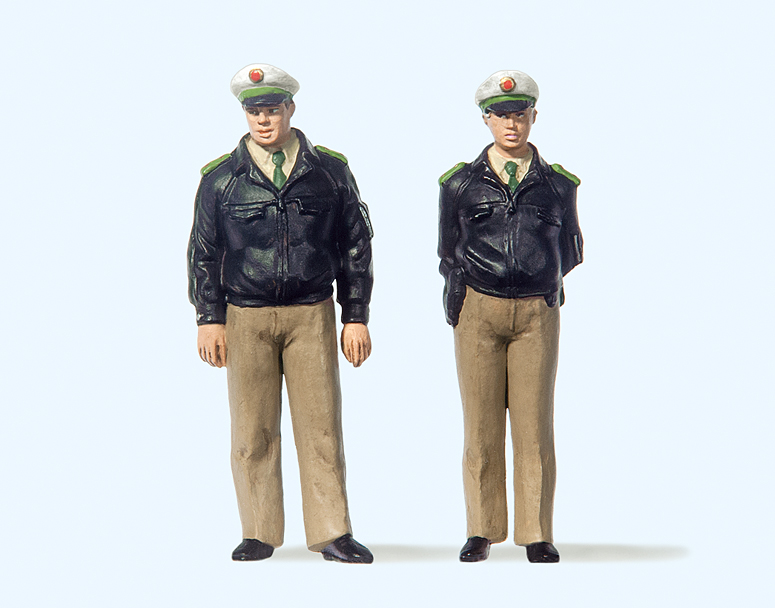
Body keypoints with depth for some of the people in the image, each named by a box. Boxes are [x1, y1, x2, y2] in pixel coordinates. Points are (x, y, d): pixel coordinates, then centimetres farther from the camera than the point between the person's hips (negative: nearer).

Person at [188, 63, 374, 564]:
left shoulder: (330, 170, 5)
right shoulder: (221, 178, 5)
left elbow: (356, 245, 7)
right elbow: (203, 251, 8)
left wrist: (357, 317, 3)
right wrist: (209, 319, 0)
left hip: (312, 315, 0)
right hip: (245, 317, 1)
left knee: (321, 425, -1)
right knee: (253, 431, 4)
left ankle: (331, 533, 6)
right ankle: (259, 534, 14)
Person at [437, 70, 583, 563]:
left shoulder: (558, 184, 8)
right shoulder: (460, 183, 8)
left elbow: (571, 249, 17)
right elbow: (448, 251, 16)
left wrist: (548, 276, 4)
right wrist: (458, 289, 6)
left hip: (537, 312, 0)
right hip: (478, 309, 0)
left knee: (535, 426, 0)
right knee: (481, 426, 3)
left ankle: (536, 534, 8)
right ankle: (482, 532, 11)